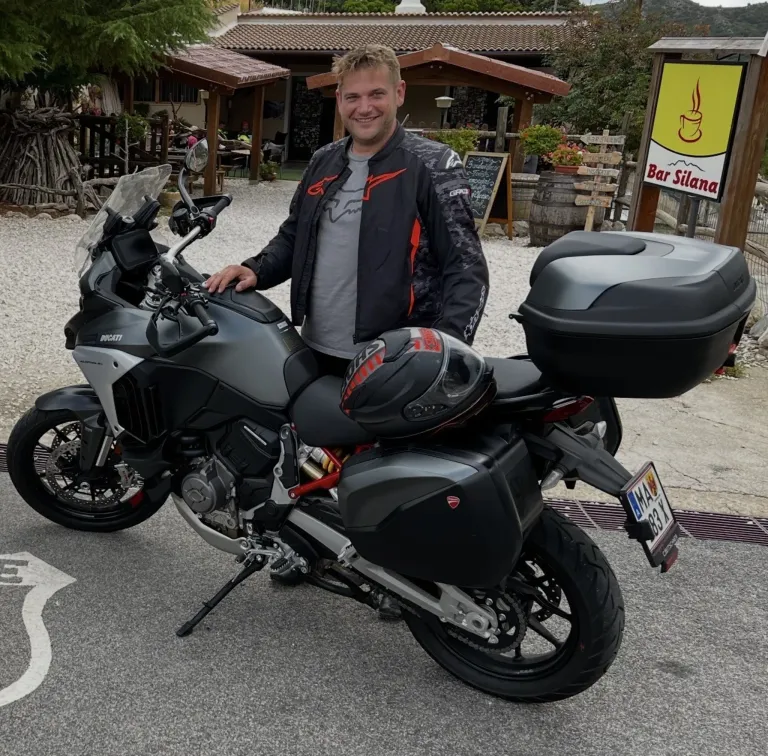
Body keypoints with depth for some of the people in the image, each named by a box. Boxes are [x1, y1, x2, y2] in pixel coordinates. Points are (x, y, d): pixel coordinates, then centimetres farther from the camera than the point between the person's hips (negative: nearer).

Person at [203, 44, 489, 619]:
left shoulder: (432, 166, -8)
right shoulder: (324, 163, 12)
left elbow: (466, 268, -14)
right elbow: (294, 238, 22)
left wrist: (446, 343, -27)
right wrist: (255, 270, 2)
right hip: (318, 349, 6)